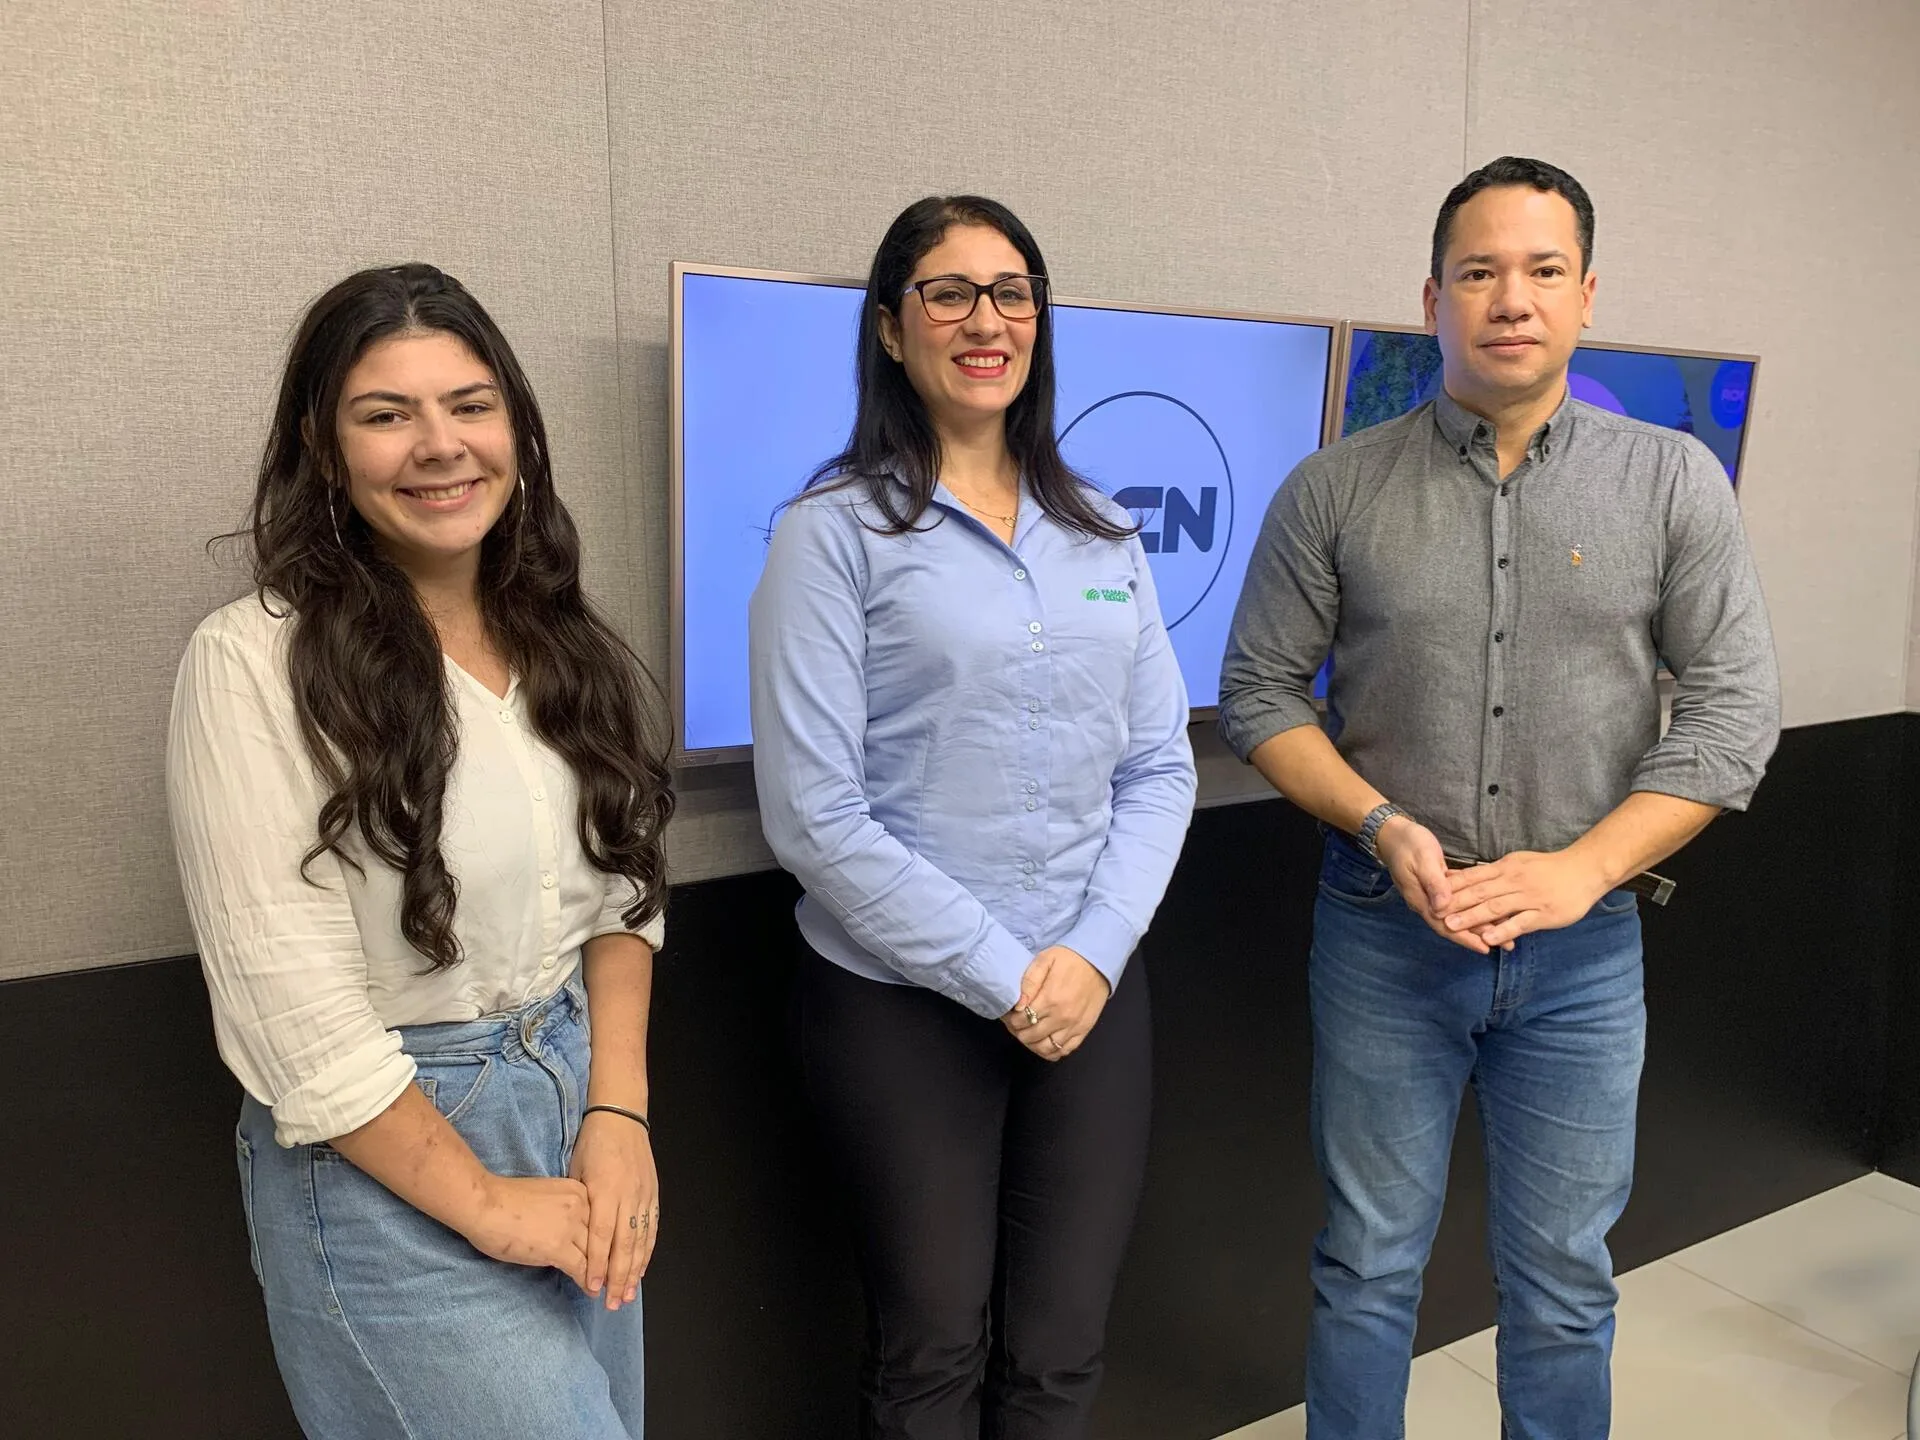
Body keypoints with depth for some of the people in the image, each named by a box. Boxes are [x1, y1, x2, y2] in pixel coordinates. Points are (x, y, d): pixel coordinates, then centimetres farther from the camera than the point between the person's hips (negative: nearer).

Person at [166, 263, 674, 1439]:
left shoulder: (562, 643, 4)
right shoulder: (256, 663, -15)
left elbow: (621, 888, 6)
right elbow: (291, 997, -17)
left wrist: (620, 1114, -6)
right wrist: (485, 1201, -13)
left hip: (584, 1100, 6)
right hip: (387, 1167, -6)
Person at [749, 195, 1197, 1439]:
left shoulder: (1103, 533, 8)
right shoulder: (837, 532, -7)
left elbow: (1160, 766, 6)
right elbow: (816, 813, -13)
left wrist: (1094, 954, -7)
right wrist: (1000, 976, -13)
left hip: (1094, 992, 4)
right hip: (904, 1004, -4)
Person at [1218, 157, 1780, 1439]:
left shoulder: (1674, 482, -1)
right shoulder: (1336, 490, -3)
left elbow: (1735, 708, -3)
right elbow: (1260, 692, -1)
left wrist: (1579, 868, -14)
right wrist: (1386, 829, -15)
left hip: (1584, 947, 1)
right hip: (1384, 936, 0)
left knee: (1564, 1282, 16)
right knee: (1370, 1269, 13)